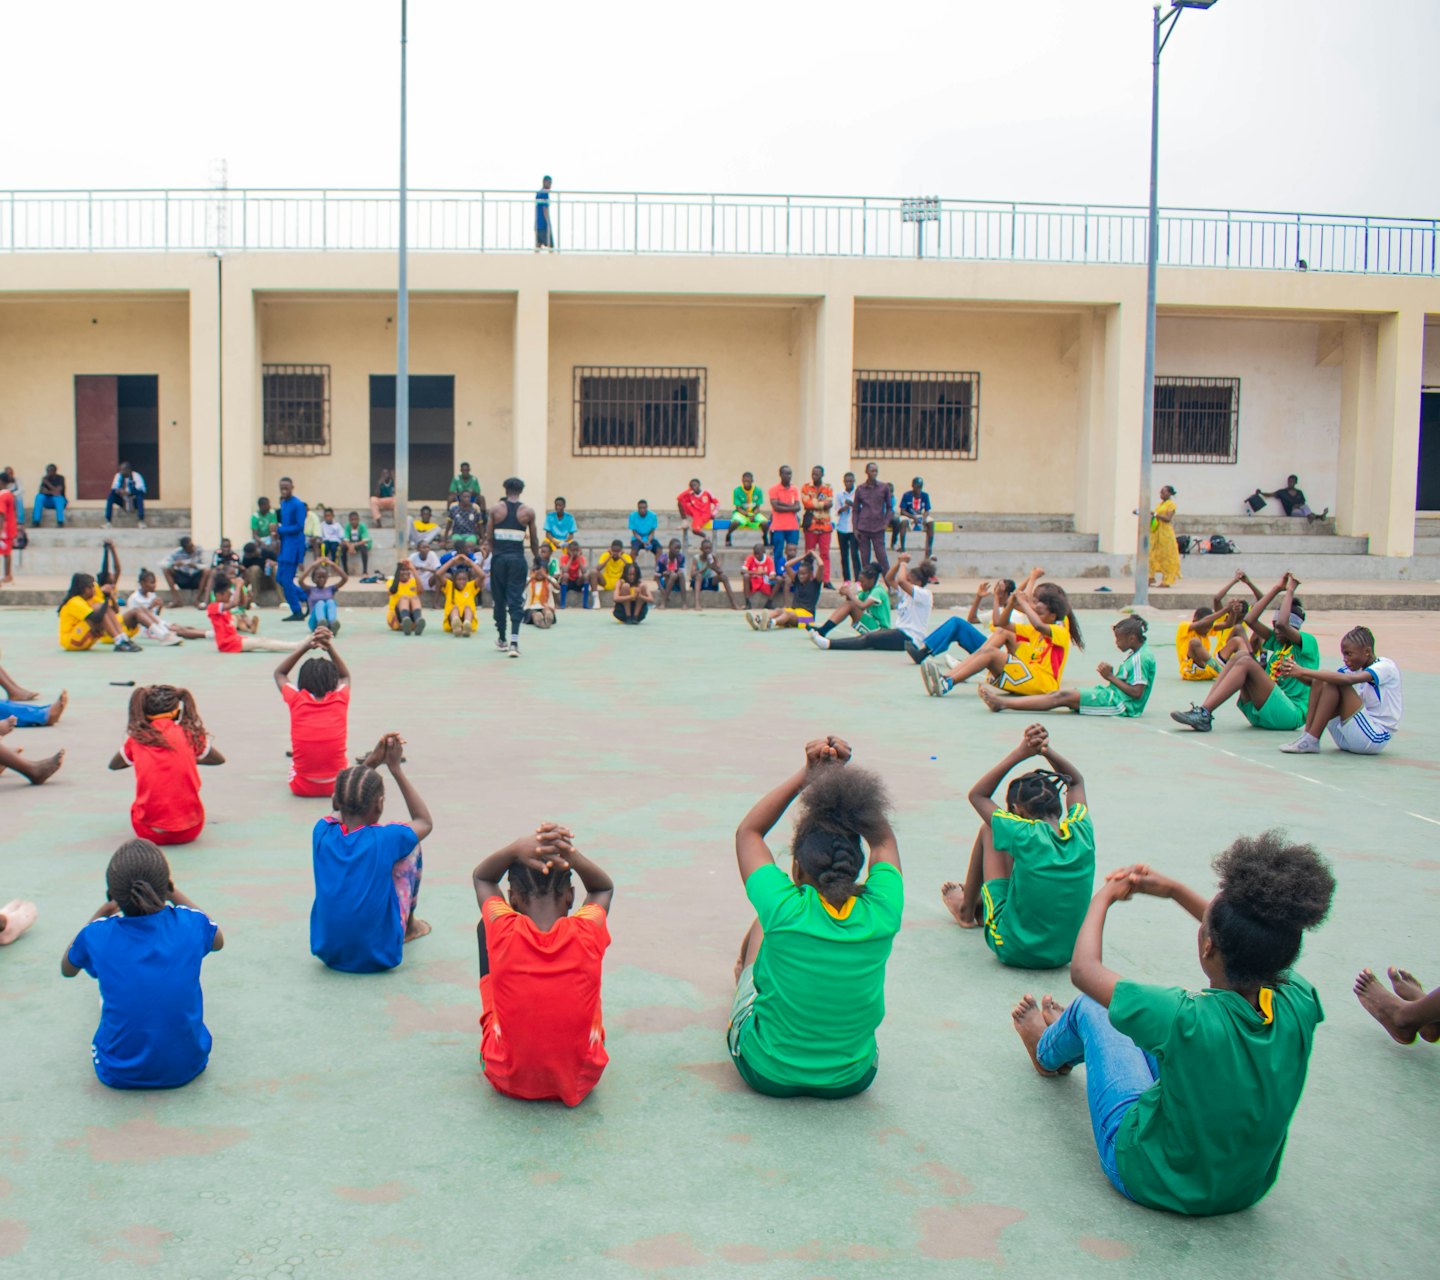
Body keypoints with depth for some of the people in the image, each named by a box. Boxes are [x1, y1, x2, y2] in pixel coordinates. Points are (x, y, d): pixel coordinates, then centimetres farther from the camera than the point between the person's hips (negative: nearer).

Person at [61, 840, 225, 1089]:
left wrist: (102, 911, 15)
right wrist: (176, 895, 19)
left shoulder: (96, 937, -15)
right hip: (188, 1066, 0)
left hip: (119, 1075, 0)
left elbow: (67, 969, 11)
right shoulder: (189, 923, -13)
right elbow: (218, 940, 14)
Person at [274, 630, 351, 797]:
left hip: (301, 787, 0)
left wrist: (305, 646, 6)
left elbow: (279, 673, 13)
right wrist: (330, 648, 8)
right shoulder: (340, 699, -8)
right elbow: (345, 675, 18)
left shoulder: (297, 701, -9)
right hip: (337, 785, 0)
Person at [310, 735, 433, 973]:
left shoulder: (322, 834, -10)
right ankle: (410, 924, 30)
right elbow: (425, 822, 5)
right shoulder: (385, 840, -19)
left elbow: (340, 803, 15)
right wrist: (396, 769, 4)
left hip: (326, 951, 4)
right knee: (410, 846, 10)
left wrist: (372, 762, 11)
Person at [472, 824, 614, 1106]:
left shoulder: (503, 931, -21)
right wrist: (571, 855, -15)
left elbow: (481, 877, 2)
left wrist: (516, 848, -18)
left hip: (507, 1078, -1)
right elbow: (604, 887, 5)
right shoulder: (587, 934, -20)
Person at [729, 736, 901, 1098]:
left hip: (767, 1074, -2)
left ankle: (743, 973, 56)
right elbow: (884, 840, 0)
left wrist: (806, 774, -9)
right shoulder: (881, 915, -22)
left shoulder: (786, 910, -28)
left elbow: (748, 831, -9)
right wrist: (844, 772, -6)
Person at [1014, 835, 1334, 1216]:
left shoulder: (1187, 1018, -37)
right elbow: (1258, 943, 2)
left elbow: (1084, 970, -21)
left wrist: (1104, 897, -4)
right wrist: (1173, 890, 6)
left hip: (1149, 1181, -5)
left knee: (1089, 1006, 12)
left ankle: (1048, 1052, 47)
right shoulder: (1299, 1005, -23)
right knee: (1156, 1022, 24)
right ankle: (1071, 1037, 55)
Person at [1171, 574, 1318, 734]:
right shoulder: (1276, 640, 19)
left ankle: (1203, 714, -34)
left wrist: (1290, 591, -9)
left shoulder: (1308, 642, -1)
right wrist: (1277, 588, 8)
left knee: (1246, 662, -22)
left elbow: (1282, 624, -21)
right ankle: (1203, 712, -25)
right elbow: (1250, 619, 6)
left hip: (1291, 714, -7)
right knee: (1240, 656, -10)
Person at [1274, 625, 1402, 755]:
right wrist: (1294, 672, -20)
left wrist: (1304, 671, -35)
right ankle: (1306, 734, -21)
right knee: (1319, 682, -8)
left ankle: (1311, 740, -27)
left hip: (1376, 738, -7)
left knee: (1336, 683, -24)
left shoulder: (1385, 667, -12)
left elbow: (1347, 680, -31)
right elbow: (1314, 680, 0)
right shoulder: (1355, 667, 11)